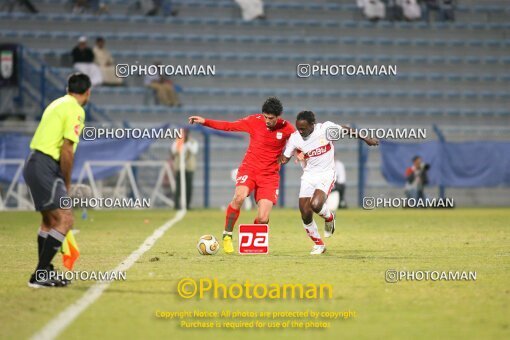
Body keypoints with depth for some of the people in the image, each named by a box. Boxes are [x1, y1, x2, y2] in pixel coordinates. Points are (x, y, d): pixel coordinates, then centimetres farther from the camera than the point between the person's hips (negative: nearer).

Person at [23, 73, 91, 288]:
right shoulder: (75, 110, -9)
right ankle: (39, 275, -17)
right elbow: (67, 151, -15)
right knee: (65, 220, -13)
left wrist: (62, 182, 21)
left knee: (49, 220, 22)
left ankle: (44, 272, 31)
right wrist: (67, 184, -4)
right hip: (45, 168, -10)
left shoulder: (57, 104, 19)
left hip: (34, 163, 10)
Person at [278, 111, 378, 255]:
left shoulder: (325, 128, -16)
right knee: (305, 214, -7)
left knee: (316, 205, -27)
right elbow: (284, 158, 4)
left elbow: (346, 130, 1)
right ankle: (318, 244, 17)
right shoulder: (295, 138, -9)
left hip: (326, 174, -3)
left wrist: (366, 139, 10)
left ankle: (329, 217, 9)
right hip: (308, 176, 3)